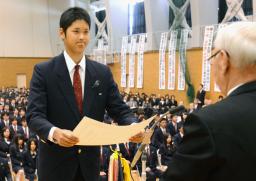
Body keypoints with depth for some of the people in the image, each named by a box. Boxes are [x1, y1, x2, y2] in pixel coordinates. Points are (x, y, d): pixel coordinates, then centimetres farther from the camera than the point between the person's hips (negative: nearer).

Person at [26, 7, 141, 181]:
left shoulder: (103, 72, 1)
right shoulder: (43, 71, -8)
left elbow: (119, 109, -1)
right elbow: (34, 115, -15)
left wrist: (134, 127, -22)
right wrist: (54, 132, -35)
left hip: (89, 160, 3)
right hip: (56, 160, -3)